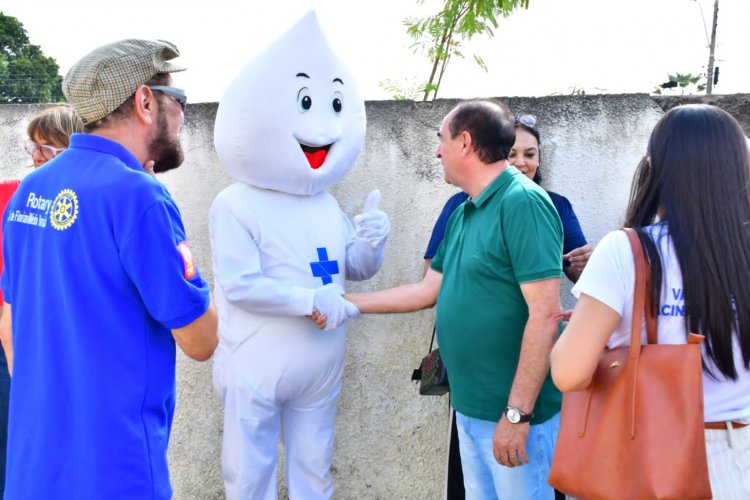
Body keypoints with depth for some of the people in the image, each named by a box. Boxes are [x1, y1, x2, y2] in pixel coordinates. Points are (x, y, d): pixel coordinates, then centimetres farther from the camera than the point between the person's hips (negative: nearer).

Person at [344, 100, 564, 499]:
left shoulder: (523, 203, -18)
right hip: (470, 407, 9)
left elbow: (545, 314, -23)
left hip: (512, 411, -9)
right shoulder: (464, 212, 10)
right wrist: (346, 303, 18)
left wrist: (517, 413, -22)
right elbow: (428, 290, 18)